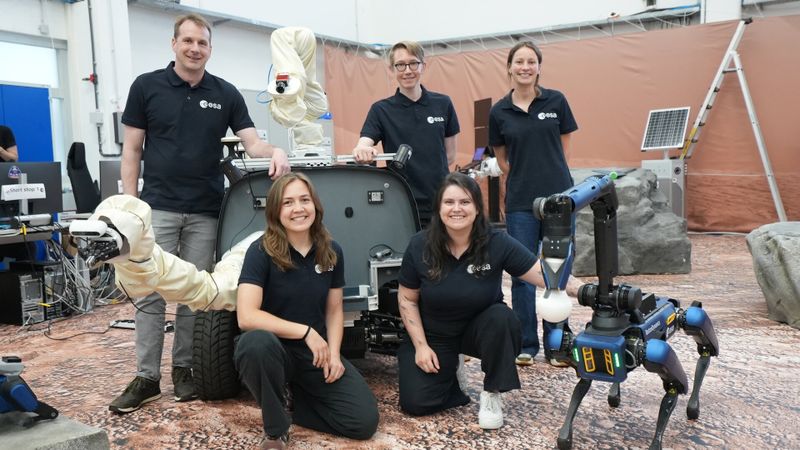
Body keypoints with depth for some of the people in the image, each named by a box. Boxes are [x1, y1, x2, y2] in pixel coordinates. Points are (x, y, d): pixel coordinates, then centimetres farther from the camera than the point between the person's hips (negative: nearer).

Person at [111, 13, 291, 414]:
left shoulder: (226, 94, 5)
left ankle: (183, 368, 20)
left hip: (205, 211, 2)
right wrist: (129, 202, -3)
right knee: (150, 293, -1)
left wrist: (274, 151, -21)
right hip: (158, 207, -1)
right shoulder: (146, 86, 2)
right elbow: (132, 149, 3)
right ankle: (146, 377, 8)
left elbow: (251, 143, 2)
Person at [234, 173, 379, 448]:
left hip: (317, 354, 4)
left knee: (365, 420, -11)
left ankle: (288, 402, 13)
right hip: (274, 351, -3)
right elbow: (246, 317, -24)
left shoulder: (331, 252, -1)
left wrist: (333, 354, -9)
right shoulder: (260, 252, -15)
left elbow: (334, 309, 7)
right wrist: (306, 331, -24)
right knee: (256, 342, -41)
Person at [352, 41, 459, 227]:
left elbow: (450, 154, 11)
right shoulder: (381, 110, 2)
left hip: (440, 204, 2)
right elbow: (364, 144, -12)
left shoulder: (443, 104, 6)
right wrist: (362, 151, -35)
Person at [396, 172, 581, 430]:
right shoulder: (419, 247, -15)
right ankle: (449, 371, 19)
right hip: (434, 335, 0)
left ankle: (492, 394, -11)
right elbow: (407, 299, -4)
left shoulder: (498, 244, -19)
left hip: (480, 327, 0)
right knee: (416, 403, -15)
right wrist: (420, 346, -11)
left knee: (501, 317, -34)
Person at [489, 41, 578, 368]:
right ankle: (526, 344, 17)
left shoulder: (556, 101, 2)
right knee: (522, 274, 4)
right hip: (520, 203, 0)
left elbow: (564, 147, 10)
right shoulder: (499, 112, 3)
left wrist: (547, 176, 6)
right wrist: (525, 180, 6)